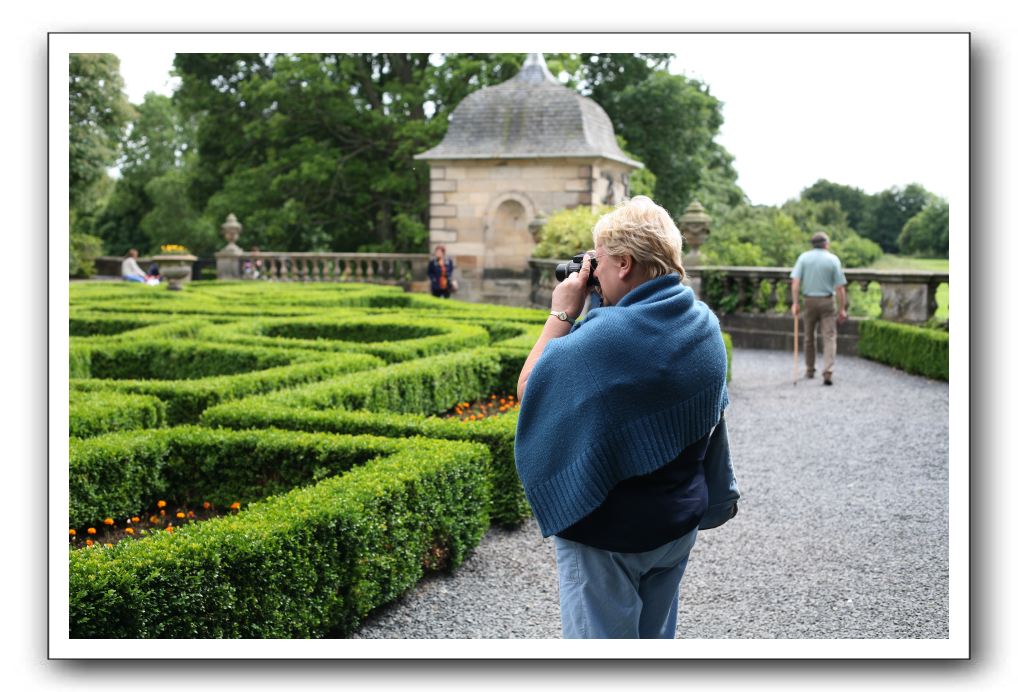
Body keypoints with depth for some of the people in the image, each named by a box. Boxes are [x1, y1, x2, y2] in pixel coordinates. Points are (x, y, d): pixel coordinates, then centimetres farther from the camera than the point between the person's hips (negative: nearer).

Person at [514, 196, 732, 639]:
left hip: (605, 532, -8)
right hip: (680, 521, 8)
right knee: (655, 639, 23)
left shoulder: (607, 336, -27)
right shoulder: (704, 324, -1)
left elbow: (528, 389, -16)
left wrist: (563, 313, -8)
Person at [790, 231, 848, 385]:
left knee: (810, 337, 17)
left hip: (809, 301, 2)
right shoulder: (833, 259, -3)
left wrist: (795, 303, -8)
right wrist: (842, 308, -1)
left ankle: (810, 370, 28)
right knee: (830, 338, -1)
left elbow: (795, 281, -9)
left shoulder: (804, 257, 1)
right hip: (827, 302, -2)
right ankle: (828, 372, -16)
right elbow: (840, 287, -6)